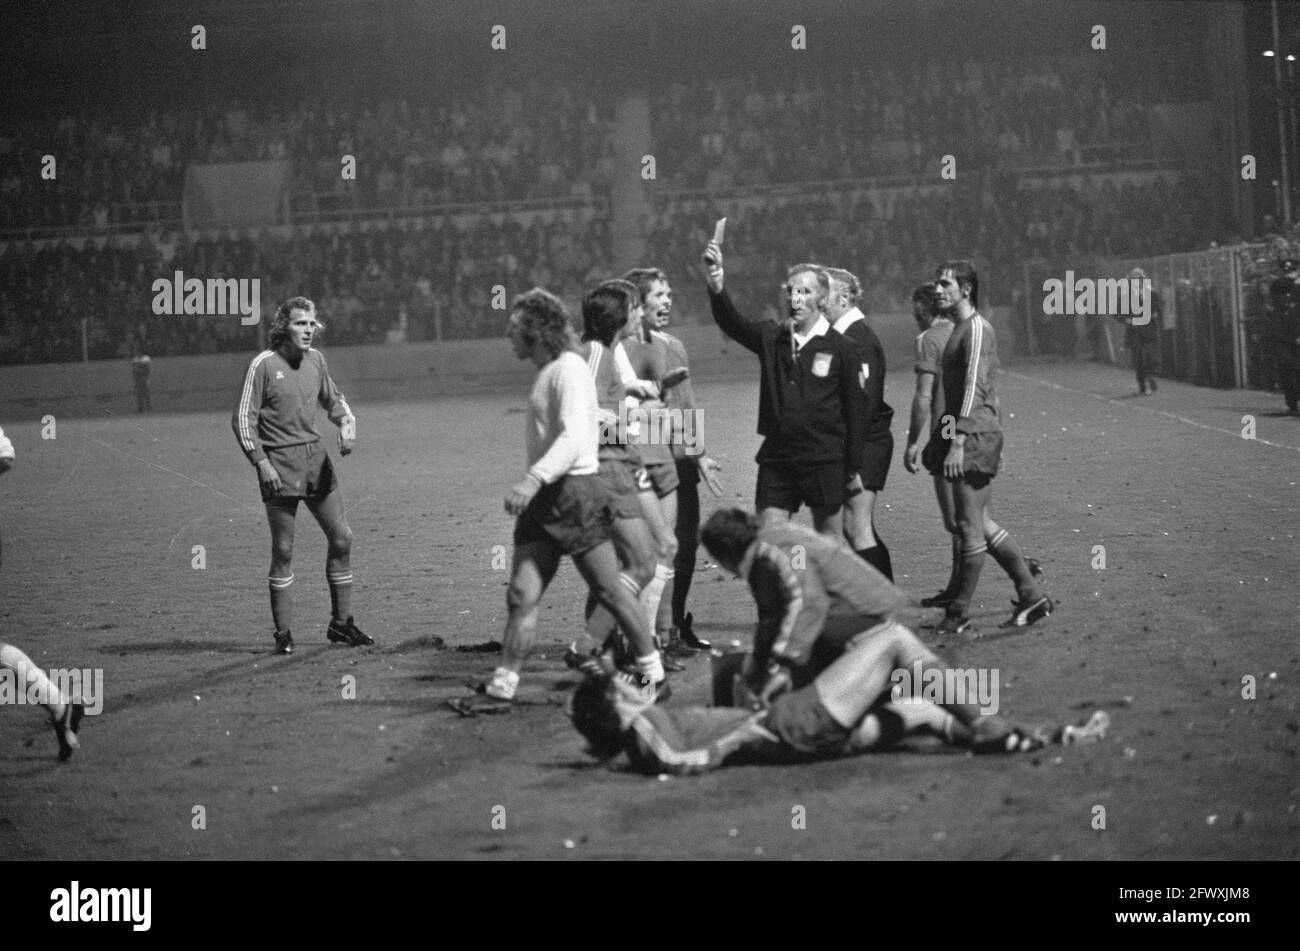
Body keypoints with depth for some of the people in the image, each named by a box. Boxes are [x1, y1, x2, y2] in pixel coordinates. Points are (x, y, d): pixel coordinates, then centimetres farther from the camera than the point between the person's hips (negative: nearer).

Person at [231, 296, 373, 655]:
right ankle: (284, 633, 5)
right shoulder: (264, 365, -9)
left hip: (316, 458, 6)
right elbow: (243, 418, -8)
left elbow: (333, 400, 23)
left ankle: (341, 623, 18)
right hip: (279, 465, -6)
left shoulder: (315, 359, 8)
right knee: (283, 551, -4)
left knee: (341, 537, 6)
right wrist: (261, 462, -17)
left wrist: (347, 423, 3)